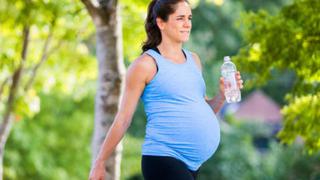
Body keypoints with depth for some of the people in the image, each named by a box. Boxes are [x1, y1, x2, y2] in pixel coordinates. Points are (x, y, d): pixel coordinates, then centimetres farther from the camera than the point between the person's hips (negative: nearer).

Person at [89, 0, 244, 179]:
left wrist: (223, 95, 2)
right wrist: (99, 163, 1)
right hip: (163, 160, -7)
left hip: (191, 164, 7)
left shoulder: (193, 60, 15)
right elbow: (122, 120, -1)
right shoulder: (146, 64, -5)